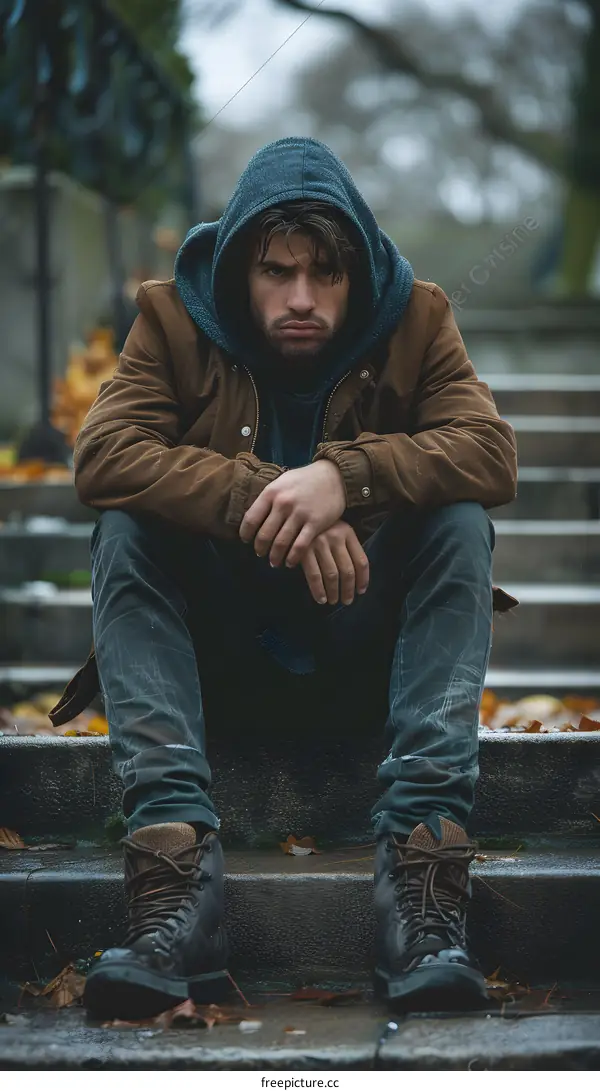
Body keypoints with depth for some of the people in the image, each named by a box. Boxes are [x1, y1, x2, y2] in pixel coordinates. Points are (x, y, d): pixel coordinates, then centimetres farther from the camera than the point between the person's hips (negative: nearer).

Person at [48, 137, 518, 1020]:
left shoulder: (414, 319, -5)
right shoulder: (177, 319, -7)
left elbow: (493, 452, -20)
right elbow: (102, 453, -23)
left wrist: (348, 476, -37)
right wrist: (261, 500, -35)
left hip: (363, 617, 0)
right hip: (223, 624, 0)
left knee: (462, 522, -27)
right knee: (123, 532, -27)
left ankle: (421, 855, -38)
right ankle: (177, 867, -42)